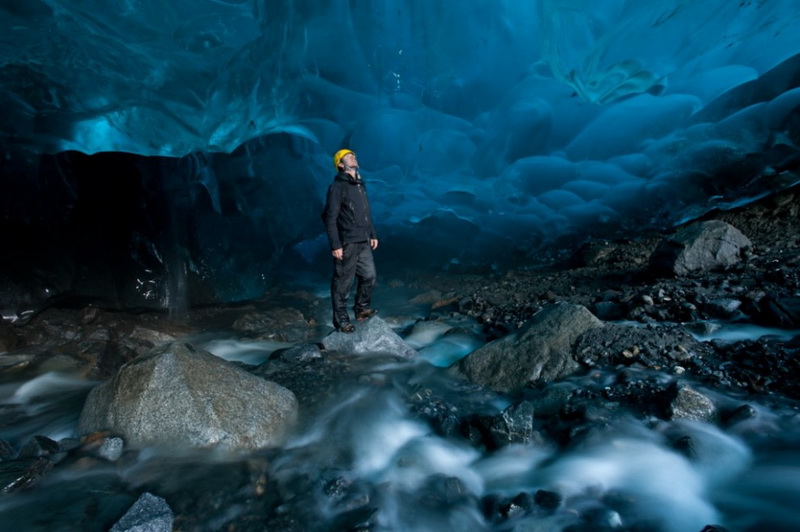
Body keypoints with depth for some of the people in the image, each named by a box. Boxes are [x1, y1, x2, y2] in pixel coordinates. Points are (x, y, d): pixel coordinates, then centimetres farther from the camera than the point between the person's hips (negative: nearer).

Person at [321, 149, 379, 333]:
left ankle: (362, 309, 29)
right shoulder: (337, 187, -9)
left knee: (369, 275, 11)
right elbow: (330, 218, -13)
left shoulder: (360, 184, 15)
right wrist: (335, 245, -18)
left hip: (363, 242, 7)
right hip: (346, 243, -7)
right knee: (343, 282, 1)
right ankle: (341, 319, 14)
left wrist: (372, 234, 17)